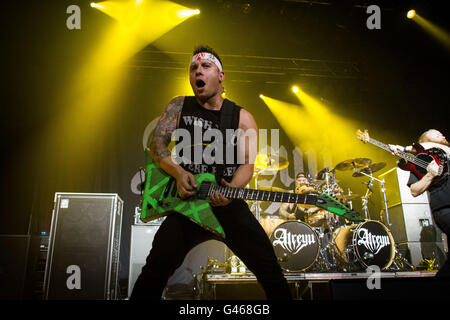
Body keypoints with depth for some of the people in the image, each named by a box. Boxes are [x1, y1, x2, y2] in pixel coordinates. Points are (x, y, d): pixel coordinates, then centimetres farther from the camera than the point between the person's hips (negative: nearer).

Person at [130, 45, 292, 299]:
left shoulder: (242, 118, 6)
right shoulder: (179, 107, 9)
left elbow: (247, 163, 0)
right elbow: (157, 144, 3)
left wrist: (232, 189, -21)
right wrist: (178, 172, -16)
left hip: (231, 205, 0)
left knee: (270, 270, -4)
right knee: (155, 271, -10)